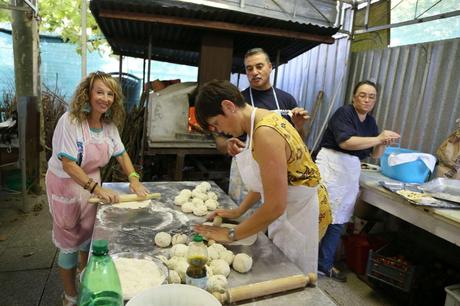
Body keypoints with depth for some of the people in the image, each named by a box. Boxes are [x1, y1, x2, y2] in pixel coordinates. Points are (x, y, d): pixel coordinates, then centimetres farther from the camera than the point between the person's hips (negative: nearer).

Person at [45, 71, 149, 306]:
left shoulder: (109, 123, -4)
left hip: (91, 184, 6)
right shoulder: (70, 121, -24)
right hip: (66, 185, -6)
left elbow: (121, 153, 2)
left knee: (89, 238, 18)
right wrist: (97, 188, -33)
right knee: (70, 244, 9)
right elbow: (68, 164, -27)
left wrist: (134, 179, -12)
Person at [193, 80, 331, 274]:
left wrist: (231, 235, -17)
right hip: (288, 209, 8)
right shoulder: (262, 122, 0)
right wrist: (238, 211, 9)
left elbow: (275, 206, -28)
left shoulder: (265, 133, -29)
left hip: (301, 214, -8)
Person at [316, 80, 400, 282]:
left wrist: (384, 142, -5)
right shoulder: (344, 112, -7)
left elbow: (375, 154, 15)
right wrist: (378, 138, -19)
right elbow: (345, 142, -22)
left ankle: (324, 264, 24)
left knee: (338, 221, 11)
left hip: (351, 172, 7)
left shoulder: (371, 122, 14)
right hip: (331, 167, -7)